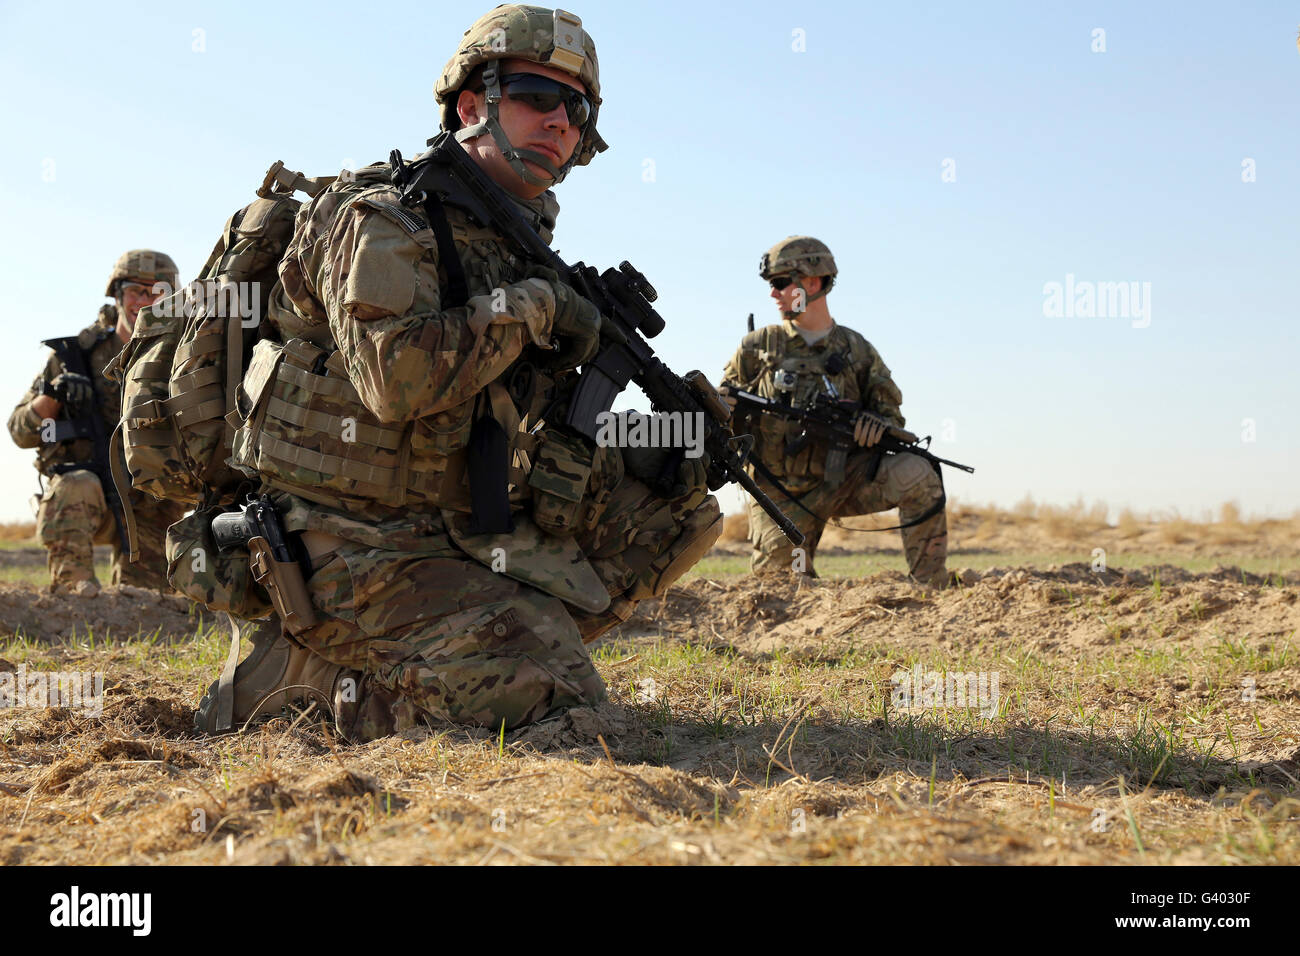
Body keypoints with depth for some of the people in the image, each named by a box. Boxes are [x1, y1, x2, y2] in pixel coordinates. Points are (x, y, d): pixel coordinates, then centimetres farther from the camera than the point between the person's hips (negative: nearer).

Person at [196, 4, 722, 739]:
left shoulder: (517, 253, 14)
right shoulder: (383, 219, -11)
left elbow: (536, 441, 16)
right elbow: (398, 377, -28)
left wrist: (632, 460, -3)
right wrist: (531, 308, -17)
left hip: (460, 538, 8)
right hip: (356, 553, -8)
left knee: (684, 507, 6)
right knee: (557, 695, -21)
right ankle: (310, 670, -5)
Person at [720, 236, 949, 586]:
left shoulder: (856, 350, 4)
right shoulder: (758, 346, 3)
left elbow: (890, 410, 11)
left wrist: (878, 424, -14)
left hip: (842, 479, 0)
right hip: (783, 494, 0)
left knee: (917, 475, -25)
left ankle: (931, 592, -16)